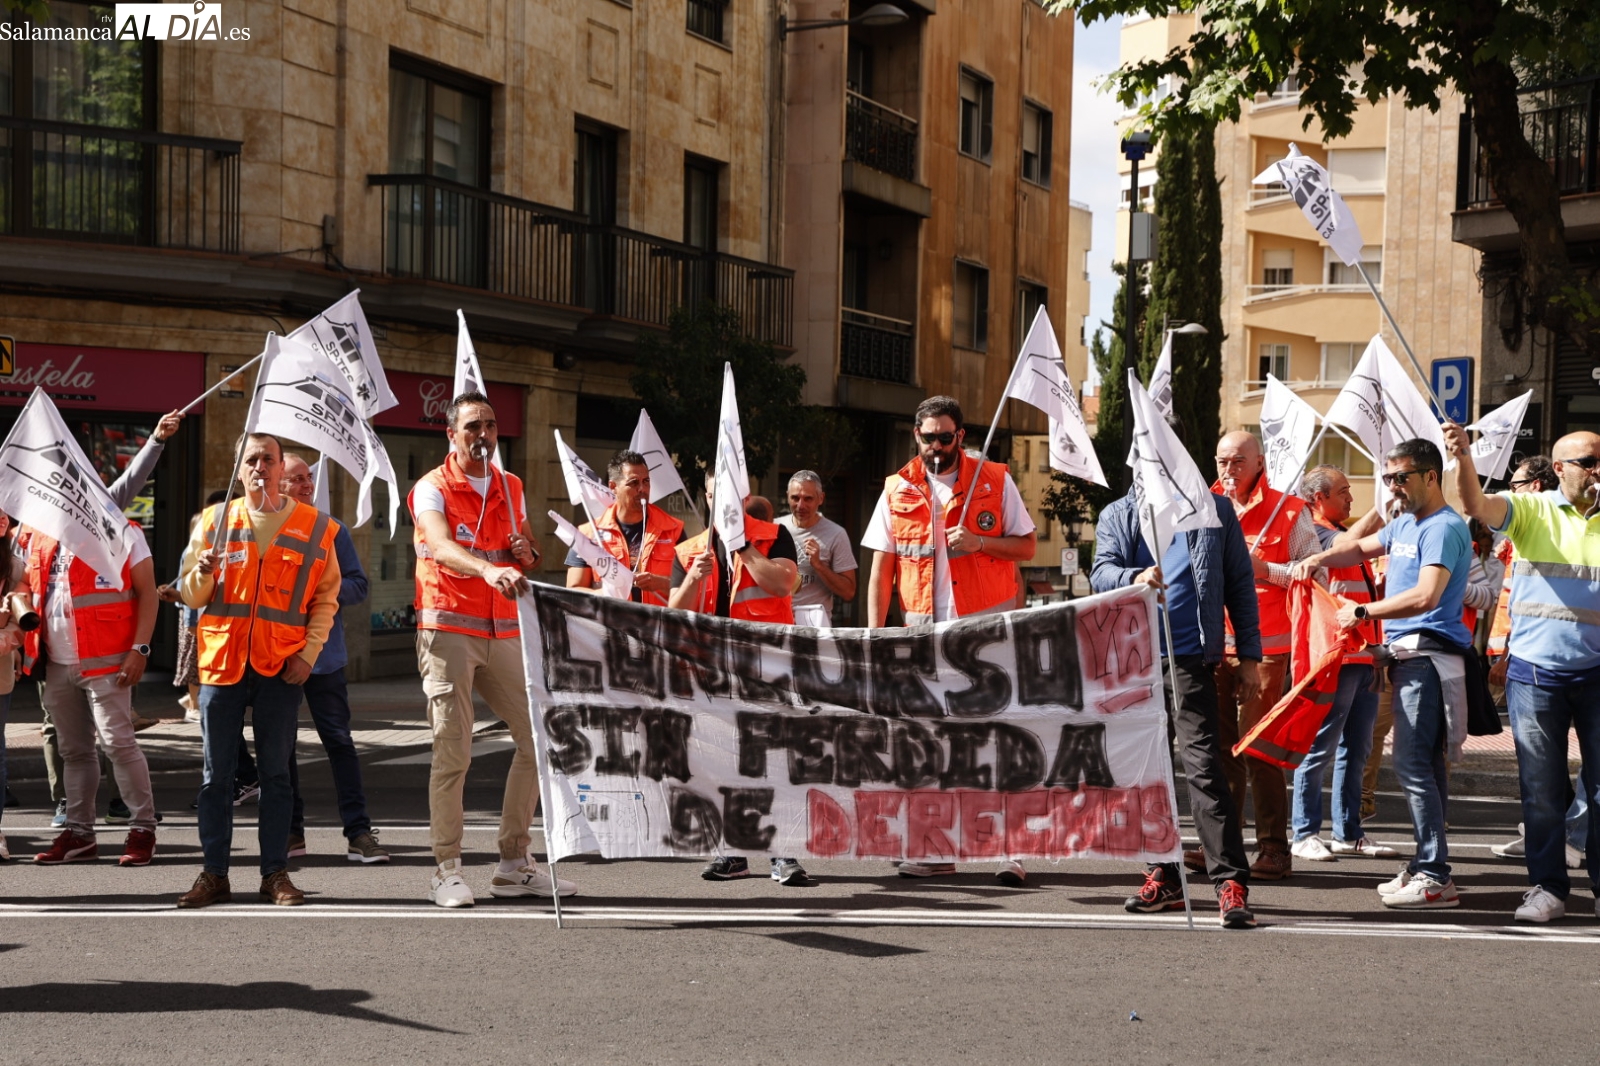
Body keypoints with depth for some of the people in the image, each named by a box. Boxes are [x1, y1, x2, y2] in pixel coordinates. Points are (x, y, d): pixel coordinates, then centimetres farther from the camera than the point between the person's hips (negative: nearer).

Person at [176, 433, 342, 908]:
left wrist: (308, 653, -5)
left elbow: (326, 598, 6)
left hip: (281, 668, -1)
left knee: (276, 772, 4)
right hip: (222, 662, 1)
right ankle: (214, 874, 9)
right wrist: (203, 574, -13)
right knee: (216, 774, 3)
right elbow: (190, 596, 10)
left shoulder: (314, 527, 4)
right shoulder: (214, 521, 7)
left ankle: (275, 873, 9)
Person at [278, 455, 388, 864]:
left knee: (339, 740, -2)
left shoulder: (331, 529, 6)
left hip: (324, 655, -1)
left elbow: (358, 586, 4)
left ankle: (358, 833, -1)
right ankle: (291, 830, 17)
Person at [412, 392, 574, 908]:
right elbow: (443, 547, -24)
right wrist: (489, 569, -42)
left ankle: (515, 863, 13)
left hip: (502, 632, 6)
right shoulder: (432, 488, -3)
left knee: (536, 735, 3)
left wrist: (527, 553, -2)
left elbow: (531, 563, 22)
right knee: (452, 752, -7)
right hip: (448, 628, -6)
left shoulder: (511, 487, 15)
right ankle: (447, 870, 0)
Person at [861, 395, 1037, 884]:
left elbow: (1027, 546, 3)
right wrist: (874, 632, -1)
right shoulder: (898, 490, 6)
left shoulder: (994, 481, 1)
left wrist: (979, 542, -15)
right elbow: (881, 569, 6)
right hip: (925, 626, 2)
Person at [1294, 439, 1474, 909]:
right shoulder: (1405, 524, 18)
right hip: (1409, 656, 10)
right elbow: (1362, 548, 34)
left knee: (1412, 763, -13)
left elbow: (1426, 596, -26)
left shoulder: (1444, 528, -13)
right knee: (1423, 764, 12)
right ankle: (1427, 867, 18)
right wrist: (1320, 558, 15)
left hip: (1427, 657, -10)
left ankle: (1434, 876, -12)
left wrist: (1362, 612, -19)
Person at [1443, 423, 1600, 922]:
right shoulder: (1532, 511, 1)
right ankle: (1548, 886, 15)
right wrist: (1464, 457, -32)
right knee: (1541, 789, 6)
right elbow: (1476, 505, -15)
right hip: (1534, 673, -1)